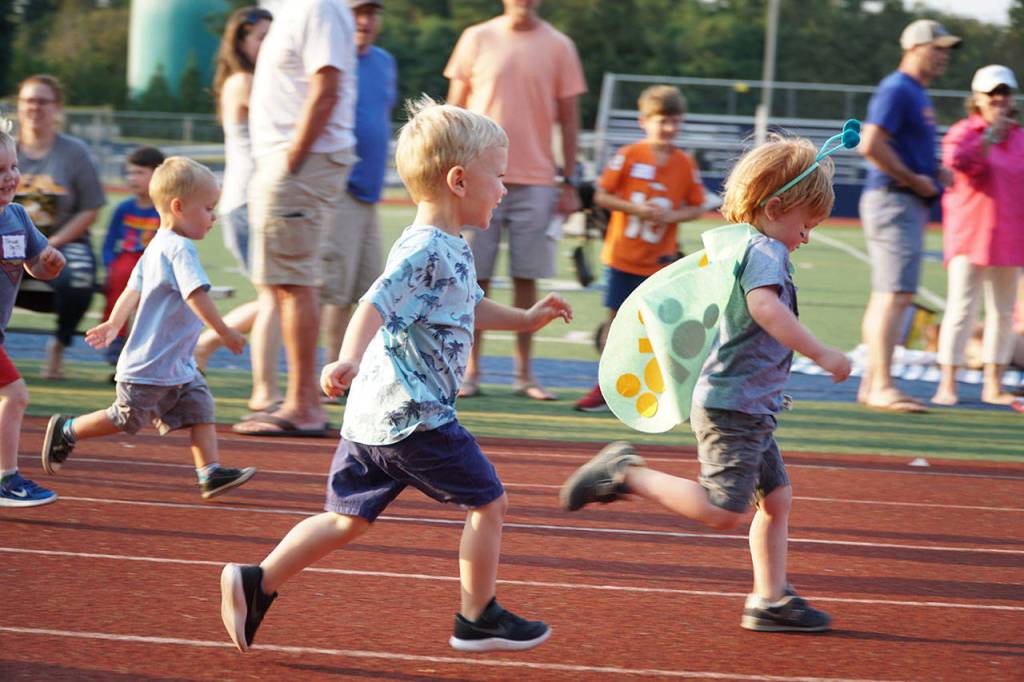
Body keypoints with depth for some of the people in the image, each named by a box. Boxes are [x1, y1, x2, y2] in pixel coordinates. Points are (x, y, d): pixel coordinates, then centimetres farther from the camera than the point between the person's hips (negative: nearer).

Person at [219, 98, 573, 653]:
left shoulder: (449, 251, 15)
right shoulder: (425, 252, -17)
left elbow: (469, 308, 35)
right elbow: (375, 305, -31)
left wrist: (525, 319, 42)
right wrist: (349, 360, -45)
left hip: (372, 419, 10)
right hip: (414, 415, -10)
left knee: (349, 518, 12)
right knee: (487, 502, 4)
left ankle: (255, 583, 6)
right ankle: (477, 619, 13)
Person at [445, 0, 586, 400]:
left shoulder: (558, 47, 5)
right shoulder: (477, 39, 5)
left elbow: (568, 118, 7)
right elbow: (456, 108, 8)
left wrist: (569, 182, 3)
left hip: (535, 182, 0)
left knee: (526, 277, 1)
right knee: (476, 277, 0)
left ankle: (524, 374, 8)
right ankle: (471, 371, 7)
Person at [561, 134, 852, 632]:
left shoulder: (746, 248, 17)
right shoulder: (765, 251, -15)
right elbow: (765, 307, -35)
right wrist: (821, 354, -35)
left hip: (750, 409, 11)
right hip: (732, 407, -11)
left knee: (777, 497, 12)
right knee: (722, 511, -12)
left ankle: (771, 599, 14)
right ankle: (626, 475, -5)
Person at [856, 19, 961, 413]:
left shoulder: (918, 95, 19)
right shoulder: (897, 91, -12)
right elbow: (871, 145, -23)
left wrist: (934, 172, 11)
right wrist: (913, 179, -18)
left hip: (911, 203, 11)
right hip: (893, 200, -11)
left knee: (886, 295, 12)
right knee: (896, 294, -14)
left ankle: (871, 385, 16)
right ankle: (881, 387, -17)